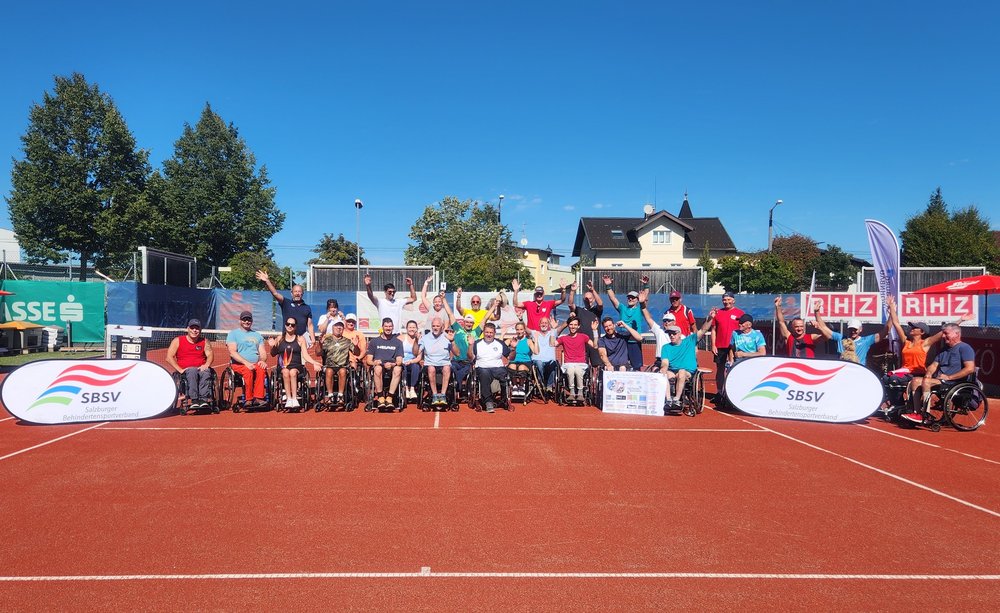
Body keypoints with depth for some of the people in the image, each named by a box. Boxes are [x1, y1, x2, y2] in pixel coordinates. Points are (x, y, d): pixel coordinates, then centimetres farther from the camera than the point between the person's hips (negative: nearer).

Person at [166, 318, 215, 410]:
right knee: (192, 371, -37)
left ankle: (204, 399, -45)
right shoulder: (178, 341, 9)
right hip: (185, 371, -1)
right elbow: (169, 357, 1)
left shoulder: (205, 341, 15)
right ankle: (194, 400, -44)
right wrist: (180, 370, -11)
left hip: (201, 369, 1)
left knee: (206, 372, -35)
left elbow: (210, 355, 4)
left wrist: (206, 365, -19)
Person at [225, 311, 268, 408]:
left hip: (256, 364, 3)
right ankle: (249, 399, -32)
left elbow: (263, 352, 17)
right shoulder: (233, 334, 10)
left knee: (261, 370, -33)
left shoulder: (257, 335, 24)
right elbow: (232, 352, -4)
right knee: (248, 371, -36)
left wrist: (262, 360, -8)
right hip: (238, 364, -3)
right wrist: (246, 362, -18)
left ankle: (258, 398, -38)